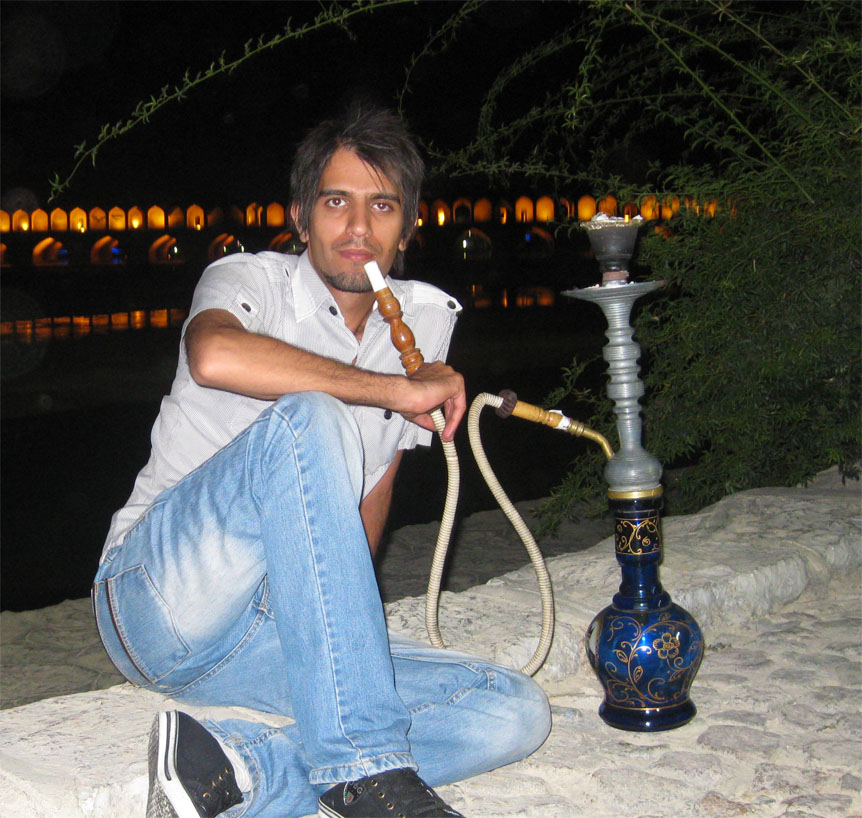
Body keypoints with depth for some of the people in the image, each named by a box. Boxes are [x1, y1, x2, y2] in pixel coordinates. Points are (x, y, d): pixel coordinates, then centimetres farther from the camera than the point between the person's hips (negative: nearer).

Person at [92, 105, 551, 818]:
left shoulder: (425, 322, 12)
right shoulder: (251, 280, -4)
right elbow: (213, 356, -31)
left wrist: (340, 602, 4)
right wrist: (397, 389, -23)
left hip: (274, 636, 6)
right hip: (162, 596, -5)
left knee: (516, 712, -12)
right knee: (308, 420, -33)